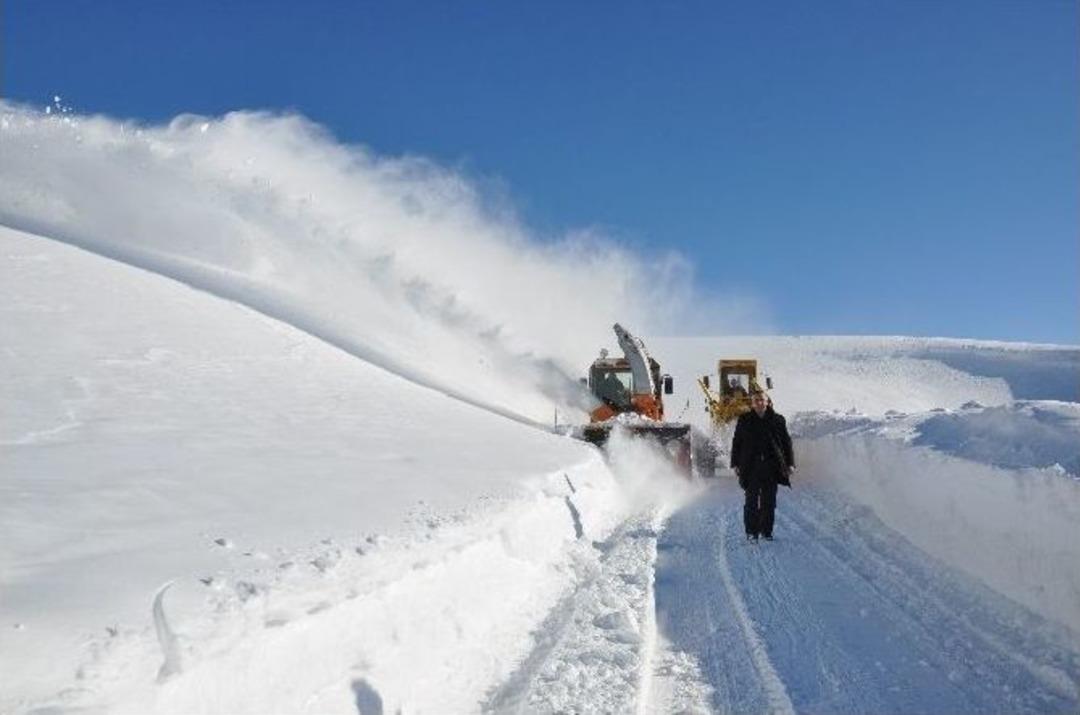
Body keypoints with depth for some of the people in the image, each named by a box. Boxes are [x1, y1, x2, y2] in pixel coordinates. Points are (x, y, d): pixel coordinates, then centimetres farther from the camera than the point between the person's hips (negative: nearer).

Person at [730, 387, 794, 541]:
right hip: (751, 468, -1)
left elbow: (786, 442, 9)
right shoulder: (744, 421, 3)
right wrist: (735, 464, 2)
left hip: (771, 467, 1)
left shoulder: (778, 420, 5)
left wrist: (790, 463, 6)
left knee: (769, 502, 6)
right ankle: (751, 531, 7)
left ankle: (767, 531, 15)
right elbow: (736, 443, 7)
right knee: (752, 501, 0)